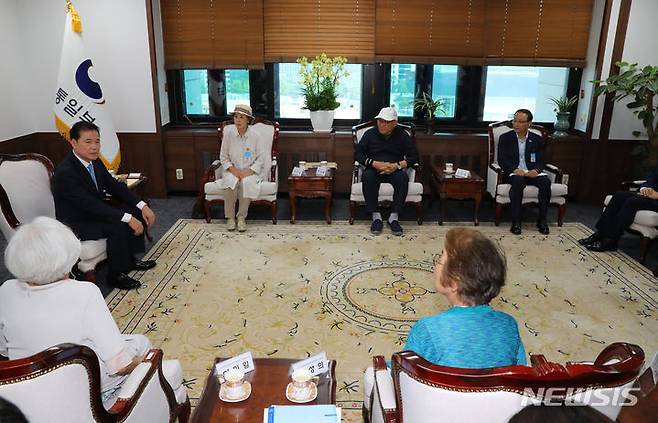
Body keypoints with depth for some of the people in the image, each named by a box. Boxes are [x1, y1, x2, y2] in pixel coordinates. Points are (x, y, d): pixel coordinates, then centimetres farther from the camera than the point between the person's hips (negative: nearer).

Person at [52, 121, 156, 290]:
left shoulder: (94, 161, -2)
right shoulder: (65, 172, -27)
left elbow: (114, 186, 3)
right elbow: (90, 205, -32)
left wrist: (143, 206, -10)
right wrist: (127, 219, -34)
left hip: (95, 211, 9)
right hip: (75, 224, -9)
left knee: (136, 212, -1)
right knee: (118, 226, -29)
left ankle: (130, 259, 12)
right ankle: (116, 275, -12)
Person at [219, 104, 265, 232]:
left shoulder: (254, 136, -6)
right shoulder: (228, 133, -5)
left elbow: (260, 159, -2)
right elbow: (223, 157, 1)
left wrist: (248, 171, -16)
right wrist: (234, 171, -14)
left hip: (250, 171, -1)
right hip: (232, 170, 1)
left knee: (246, 182, -33)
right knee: (231, 182, -31)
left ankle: (242, 217, -18)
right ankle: (230, 217, -16)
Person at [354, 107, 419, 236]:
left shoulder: (402, 135, 5)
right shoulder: (370, 134, 4)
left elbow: (414, 156, 2)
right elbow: (357, 154, 0)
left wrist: (398, 165, -16)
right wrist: (375, 164, -16)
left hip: (395, 170, 0)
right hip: (374, 169, 0)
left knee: (403, 177, -34)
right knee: (367, 176, -35)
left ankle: (394, 217, -28)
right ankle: (376, 216, -28)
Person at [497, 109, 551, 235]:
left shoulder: (537, 140, 11)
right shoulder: (505, 138, 5)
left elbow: (541, 162, 8)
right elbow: (502, 160, -3)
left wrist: (535, 170, -16)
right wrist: (515, 169, -21)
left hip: (531, 172, 3)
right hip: (513, 173, -2)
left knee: (545, 181, -28)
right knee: (518, 181, -37)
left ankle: (542, 220, -18)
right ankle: (516, 221, -33)